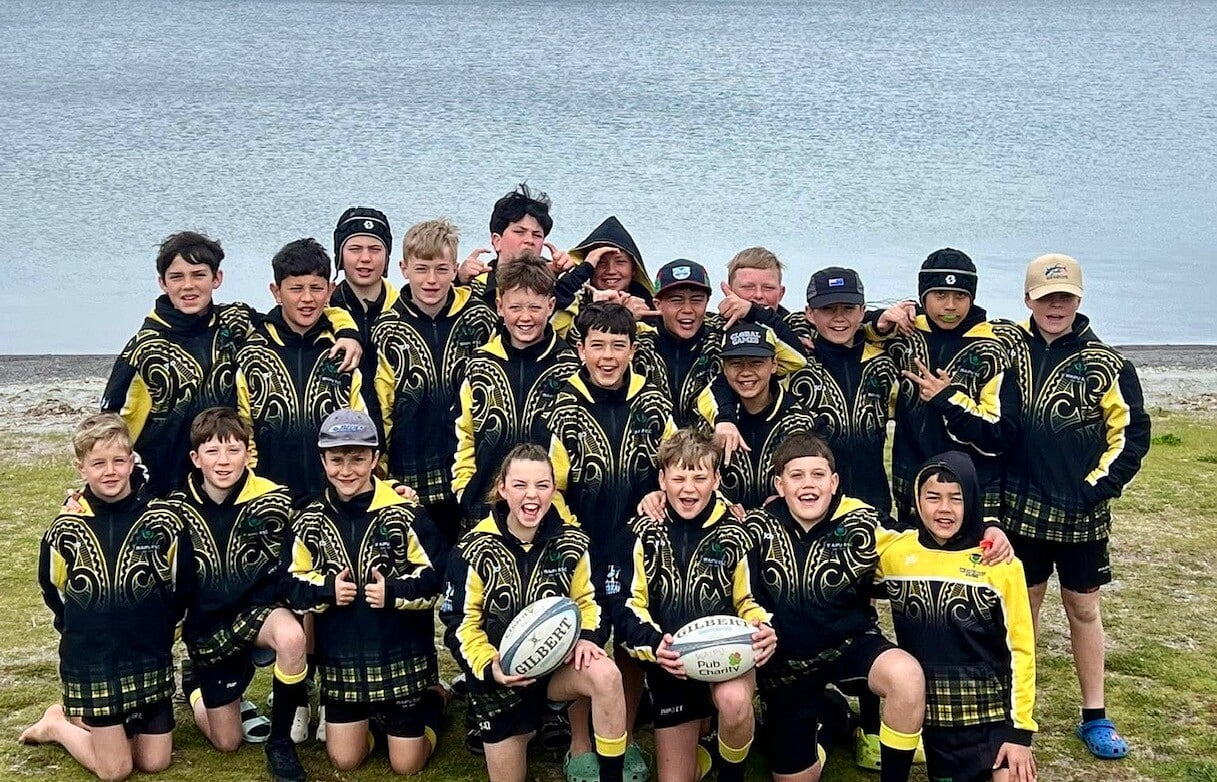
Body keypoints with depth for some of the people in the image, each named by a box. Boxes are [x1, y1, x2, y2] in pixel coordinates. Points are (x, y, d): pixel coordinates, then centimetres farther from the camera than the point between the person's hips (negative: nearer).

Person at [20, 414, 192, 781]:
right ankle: (56, 724, 27)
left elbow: (181, 588, 5)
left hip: (151, 661, 1)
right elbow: (54, 593, 9)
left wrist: (154, 628, 1)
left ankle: (121, 723, 32)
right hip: (91, 665, -1)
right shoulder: (65, 529, -7)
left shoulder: (162, 522, -8)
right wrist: (83, 633, 6)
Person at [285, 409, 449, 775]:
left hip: (401, 658, -3)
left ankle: (432, 699, 34)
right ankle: (372, 716, 39)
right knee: (344, 761, 9)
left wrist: (394, 592, -23)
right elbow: (293, 584, 4)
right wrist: (326, 590, -15)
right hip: (341, 661, 3)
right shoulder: (311, 521, -1)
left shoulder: (403, 513, -13)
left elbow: (439, 572, -11)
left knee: (407, 765, 6)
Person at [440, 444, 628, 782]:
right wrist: (489, 667, -22)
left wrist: (588, 637, -17)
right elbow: (462, 625, -6)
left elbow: (588, 601, 4)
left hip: (558, 664, 0)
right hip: (500, 679, 0)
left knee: (605, 675, -33)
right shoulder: (475, 550, -10)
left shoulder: (572, 542, -5)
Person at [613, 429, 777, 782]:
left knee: (735, 700, -37)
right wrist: (654, 644, -27)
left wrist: (764, 628, -20)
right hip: (670, 665, 2)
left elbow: (747, 601, 4)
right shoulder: (642, 533, -5)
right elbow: (624, 605, -7)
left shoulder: (733, 535, -4)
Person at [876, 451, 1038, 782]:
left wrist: (1020, 728, -6)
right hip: (930, 715, 2)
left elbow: (1020, 649, -4)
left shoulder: (1000, 563, -8)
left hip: (992, 711, -2)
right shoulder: (893, 552, -2)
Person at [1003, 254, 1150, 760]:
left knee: (1083, 608, 11)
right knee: (1023, 605, 10)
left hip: (1083, 515, 0)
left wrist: (1101, 485, -9)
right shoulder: (1009, 352, -1)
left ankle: (1095, 717, 21)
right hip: (1022, 509, 1)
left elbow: (1131, 432, -2)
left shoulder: (1105, 364, -4)